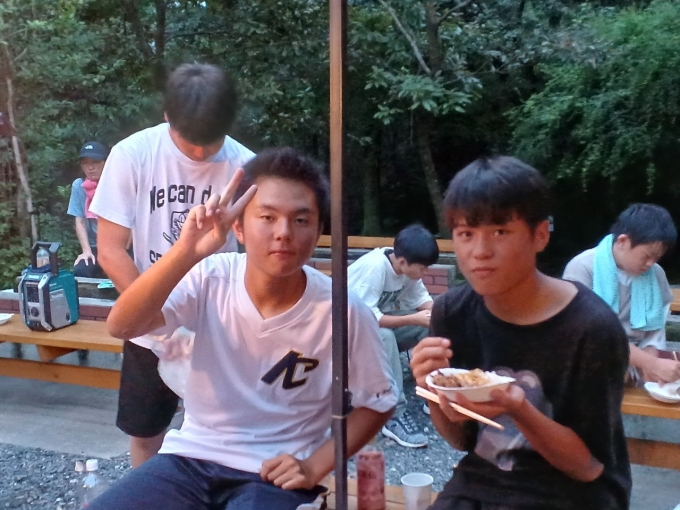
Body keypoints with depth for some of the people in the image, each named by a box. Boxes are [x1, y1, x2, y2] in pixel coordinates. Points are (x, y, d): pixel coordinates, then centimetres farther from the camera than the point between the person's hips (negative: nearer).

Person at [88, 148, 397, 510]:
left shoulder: (343, 311, -14)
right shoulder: (210, 280, -10)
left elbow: (377, 403, 0)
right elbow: (121, 327, -23)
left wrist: (314, 467, -10)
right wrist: (186, 253, -35)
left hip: (275, 475, -2)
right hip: (190, 458, 3)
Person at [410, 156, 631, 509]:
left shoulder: (591, 328, -19)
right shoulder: (451, 312, -7)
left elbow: (589, 466, -11)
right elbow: (462, 440, 2)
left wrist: (519, 410, -27)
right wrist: (433, 391, -17)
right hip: (479, 481, 3)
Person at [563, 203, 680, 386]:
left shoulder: (656, 274, 4)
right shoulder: (582, 268, -14)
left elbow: (654, 329, 6)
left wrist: (649, 368, -14)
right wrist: (652, 364, -25)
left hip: (633, 368, 6)